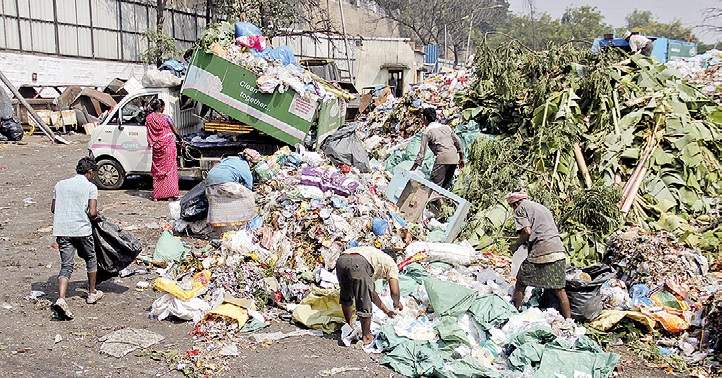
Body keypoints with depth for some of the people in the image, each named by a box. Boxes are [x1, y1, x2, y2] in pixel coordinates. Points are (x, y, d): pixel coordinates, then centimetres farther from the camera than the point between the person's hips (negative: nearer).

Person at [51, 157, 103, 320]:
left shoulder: (60, 184, 12)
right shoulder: (90, 187, -2)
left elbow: (53, 209, 15)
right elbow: (92, 213, -11)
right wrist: (96, 215, 11)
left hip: (61, 230, 3)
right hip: (82, 229, -3)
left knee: (66, 266, 1)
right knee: (91, 259, 20)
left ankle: (61, 299, -19)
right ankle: (92, 293, 31)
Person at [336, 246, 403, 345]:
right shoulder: (391, 264, 26)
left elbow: (371, 292, 48)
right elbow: (395, 292, 14)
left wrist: (386, 310, 56)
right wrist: (397, 304, 37)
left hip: (341, 260, 7)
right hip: (358, 264, -7)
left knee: (345, 297, 30)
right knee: (364, 304, 10)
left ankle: (349, 326, 47)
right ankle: (366, 337, 22)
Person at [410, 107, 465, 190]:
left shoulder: (426, 132, 2)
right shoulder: (446, 127, 20)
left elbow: (422, 151, -3)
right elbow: (457, 141, 19)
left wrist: (414, 167, 0)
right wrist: (461, 158, 26)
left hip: (443, 158, -7)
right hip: (454, 158, 7)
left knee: (436, 185, -6)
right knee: (446, 185, 13)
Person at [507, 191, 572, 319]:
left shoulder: (521, 208, 4)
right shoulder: (542, 207, 27)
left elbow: (527, 231, -10)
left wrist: (516, 245, 5)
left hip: (541, 253, -7)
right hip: (559, 251, 7)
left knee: (521, 283, 8)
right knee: (559, 289, 10)